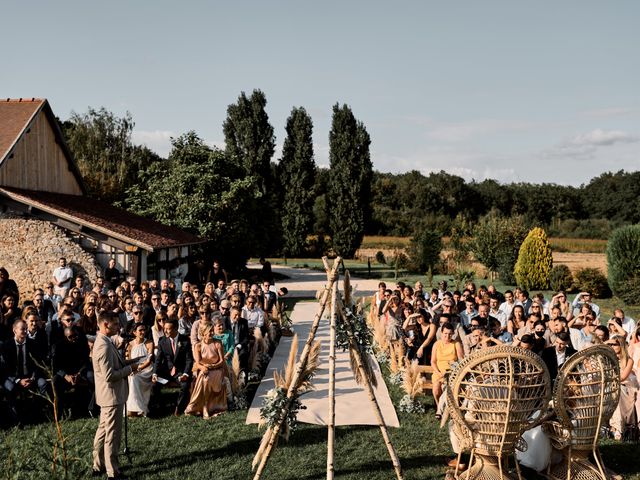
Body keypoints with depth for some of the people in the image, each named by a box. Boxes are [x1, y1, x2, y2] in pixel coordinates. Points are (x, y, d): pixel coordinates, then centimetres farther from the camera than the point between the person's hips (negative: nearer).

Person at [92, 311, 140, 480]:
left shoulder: (103, 341, 8)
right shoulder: (104, 346, -24)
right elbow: (109, 375, -27)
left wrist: (126, 363, 4)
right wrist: (130, 368, -16)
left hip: (107, 396, 10)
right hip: (112, 396, -10)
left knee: (103, 431, 19)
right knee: (112, 435, 0)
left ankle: (99, 466, 30)